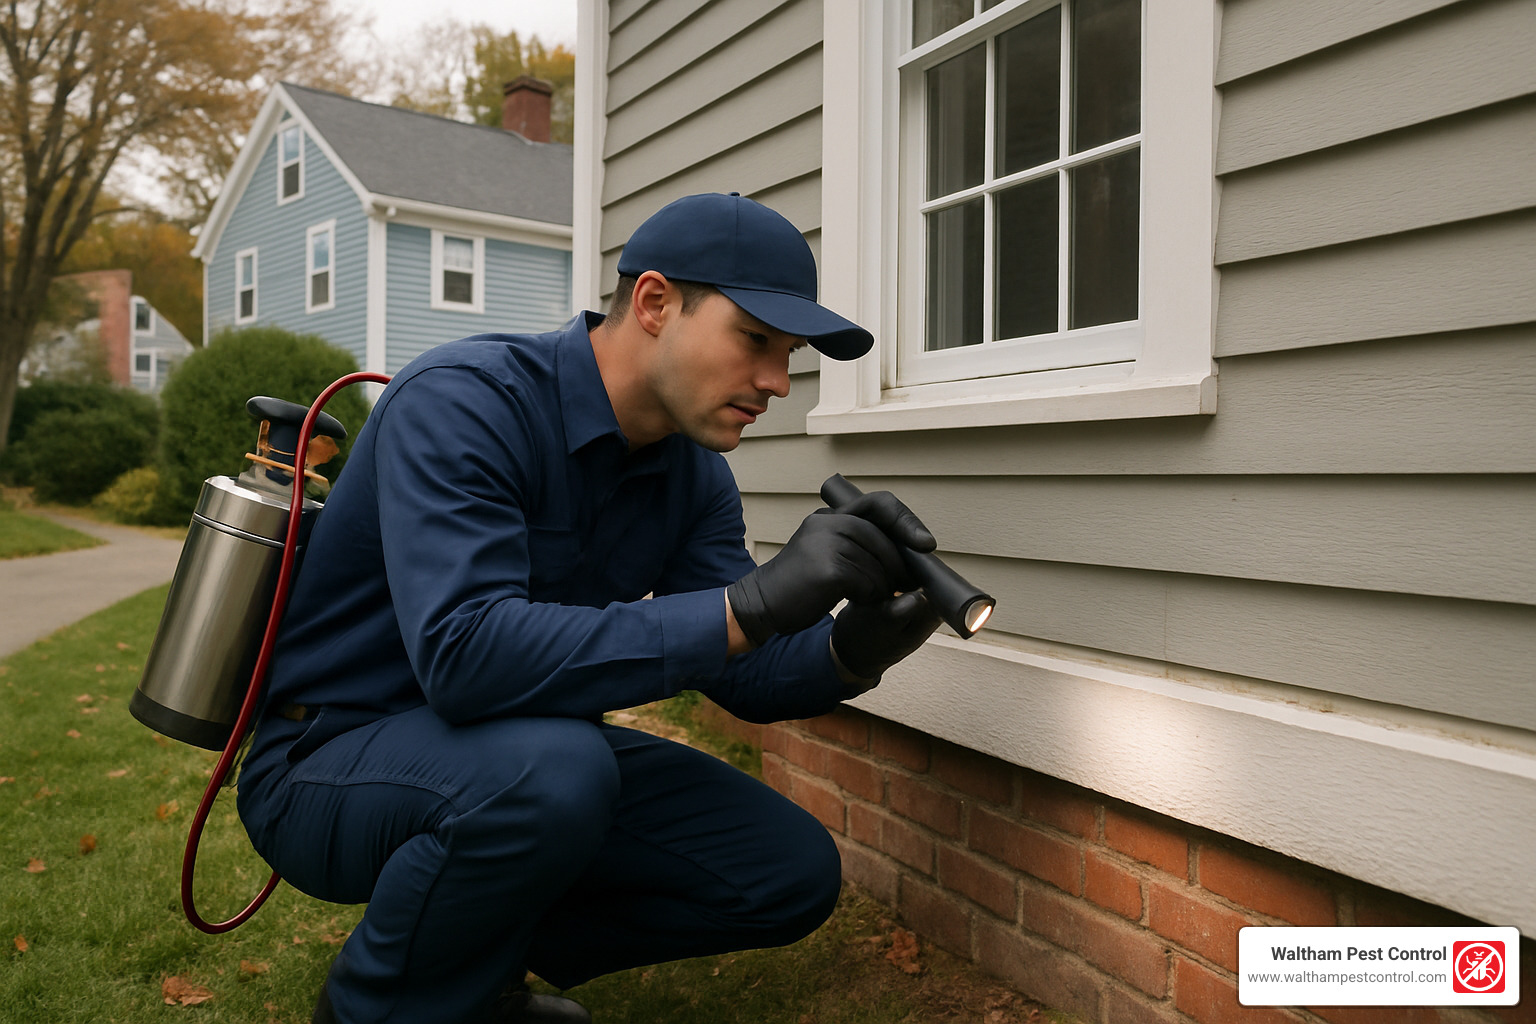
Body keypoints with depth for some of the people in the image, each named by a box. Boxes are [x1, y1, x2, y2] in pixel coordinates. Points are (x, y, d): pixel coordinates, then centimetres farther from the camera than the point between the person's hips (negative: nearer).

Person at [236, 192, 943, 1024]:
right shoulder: (462, 402, -25)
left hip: (526, 757, 7)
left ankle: (483, 953, 14)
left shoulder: (695, 477, -2)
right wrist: (754, 603, -41)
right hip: (329, 764, -6)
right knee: (549, 767, -39)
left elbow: (745, 674, -5)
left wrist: (853, 651, -28)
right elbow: (463, 653, -38)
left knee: (792, 875, -4)